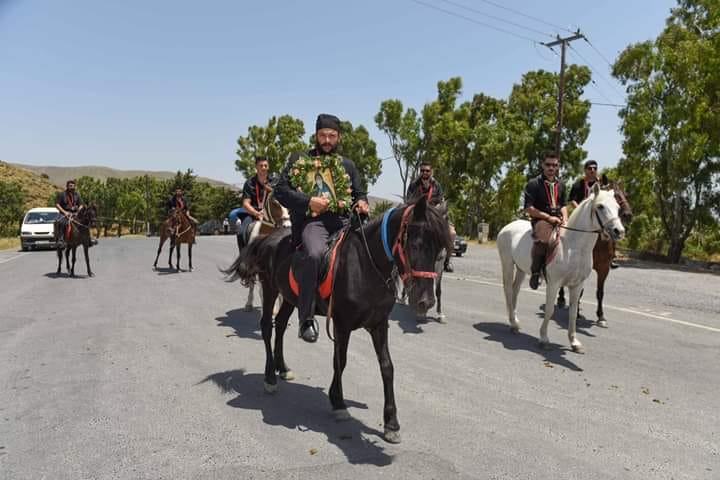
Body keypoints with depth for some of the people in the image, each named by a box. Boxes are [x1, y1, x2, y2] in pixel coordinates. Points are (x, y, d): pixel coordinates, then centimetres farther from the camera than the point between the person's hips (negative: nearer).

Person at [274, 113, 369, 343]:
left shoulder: (348, 164, 25)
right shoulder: (298, 159, 14)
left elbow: (359, 192, 26)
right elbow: (280, 190, 5)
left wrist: (361, 203, 0)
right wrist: (309, 201, -11)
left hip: (343, 220, 4)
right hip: (312, 220, -4)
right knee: (315, 254, -35)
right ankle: (306, 318, -24)